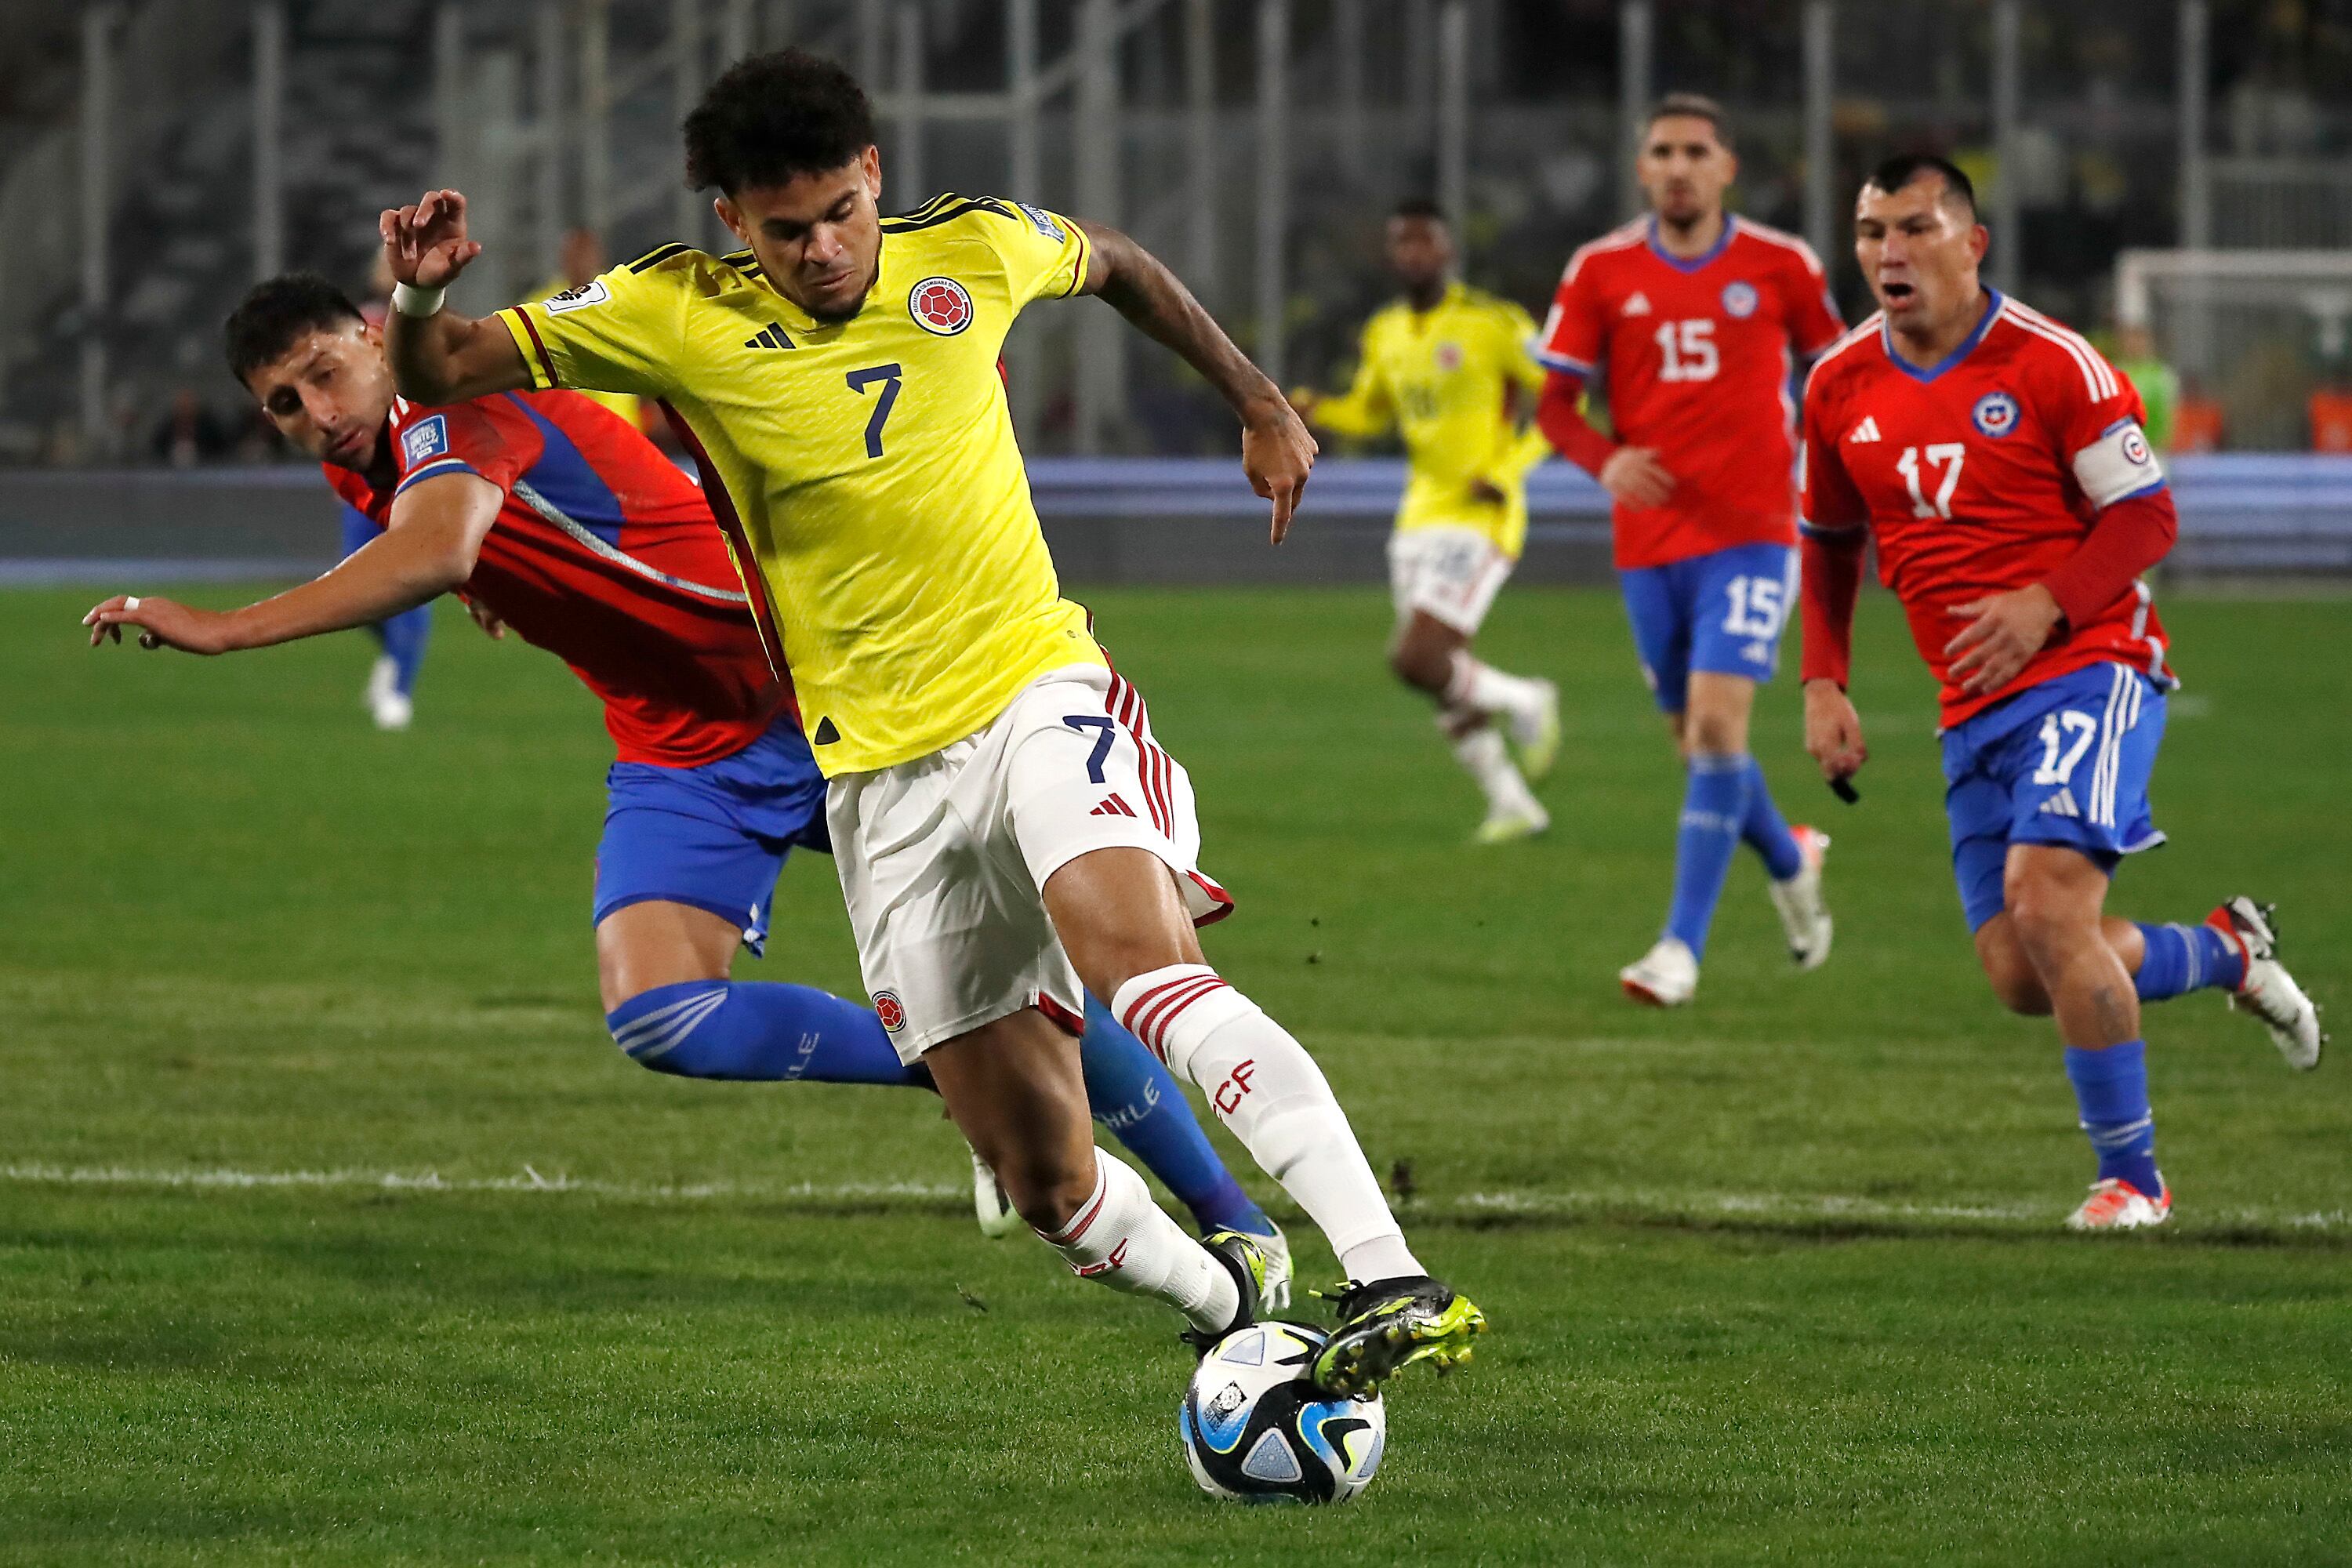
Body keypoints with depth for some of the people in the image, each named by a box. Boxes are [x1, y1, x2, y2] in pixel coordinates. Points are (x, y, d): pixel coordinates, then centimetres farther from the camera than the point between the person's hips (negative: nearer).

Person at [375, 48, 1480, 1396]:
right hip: (882, 772, 2)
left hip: (1036, 691, -1)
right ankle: (1227, 1302, 31)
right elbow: (440, 376, -2)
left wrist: (1261, 405, 27)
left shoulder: (973, 249, -1)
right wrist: (423, 293, -24)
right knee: (1047, 1182, -1)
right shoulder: (677, 317, -4)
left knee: (1138, 960, -33)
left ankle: (1392, 1284, -43)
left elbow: (1113, 263, 22)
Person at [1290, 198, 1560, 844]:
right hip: (1420, 518, 7)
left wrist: (1507, 471, -15)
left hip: (1479, 518, -7)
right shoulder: (1385, 334, 10)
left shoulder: (1494, 323, -11)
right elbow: (1369, 413, 24)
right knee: (1442, 679, 7)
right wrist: (1314, 409, 3)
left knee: (1415, 660, -18)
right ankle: (1512, 803, 21)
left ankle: (1524, 701, 8)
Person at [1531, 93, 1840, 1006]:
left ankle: (1683, 946, -17)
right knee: (1698, 741, 10)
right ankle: (1790, 862, 41)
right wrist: (1605, 461, -15)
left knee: (1716, 725, -17)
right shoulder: (1602, 271, 2)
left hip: (1751, 530, -3)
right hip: (1649, 542, 3)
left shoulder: (1779, 266, 0)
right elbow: (1554, 403, 4)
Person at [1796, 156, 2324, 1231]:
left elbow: (2146, 515, -6)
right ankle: (2228, 955, 27)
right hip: (1973, 708, 6)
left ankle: (2132, 1178, -12)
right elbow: (1828, 542, 20)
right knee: (2021, 977, -1)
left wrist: (2047, 606, -20)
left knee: (2046, 900, -23)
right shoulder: (1840, 389, 7)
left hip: (2087, 669, -6)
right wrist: (1823, 682, 8)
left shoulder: (2049, 365, -9)